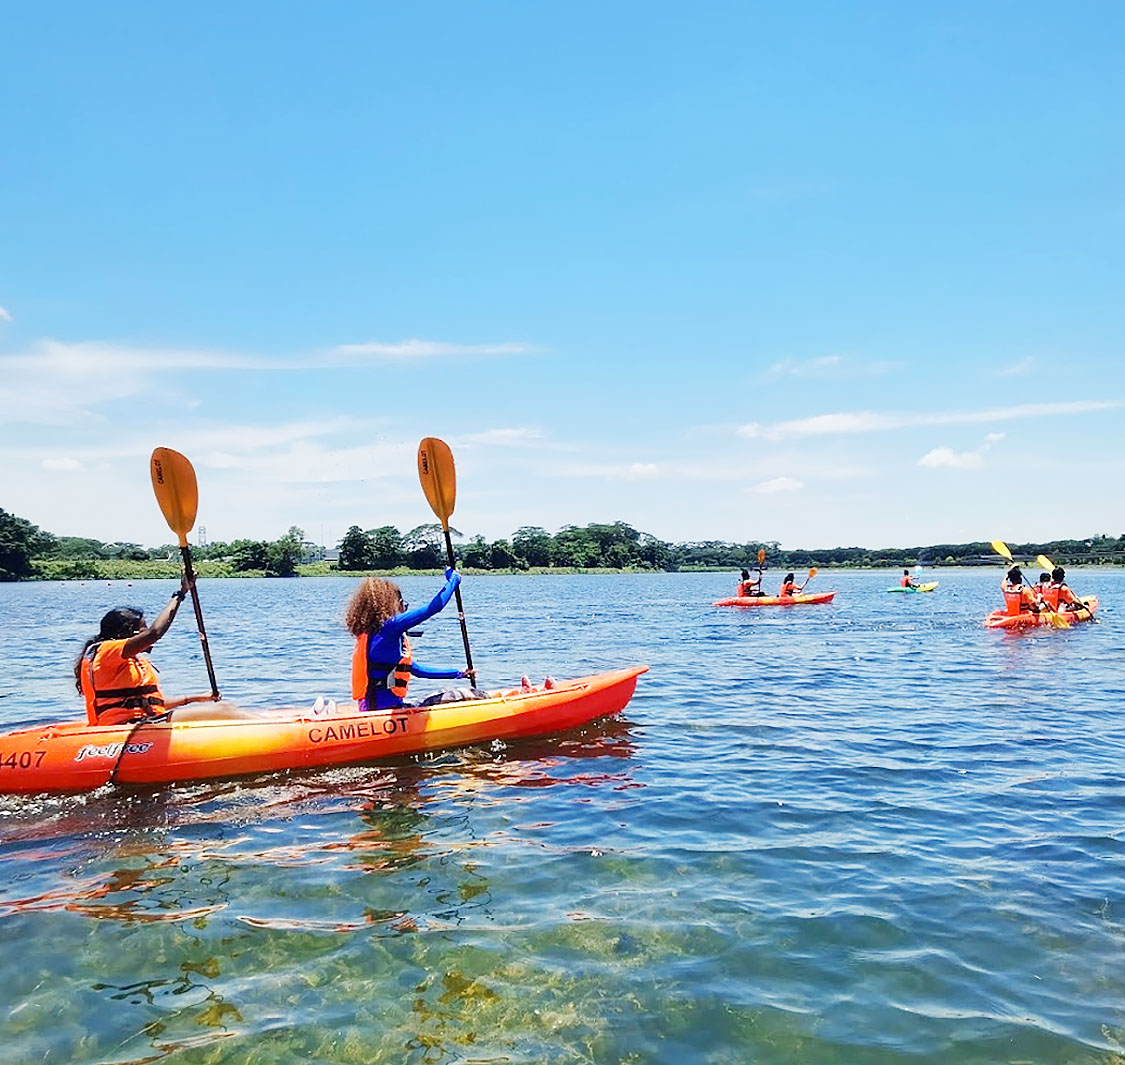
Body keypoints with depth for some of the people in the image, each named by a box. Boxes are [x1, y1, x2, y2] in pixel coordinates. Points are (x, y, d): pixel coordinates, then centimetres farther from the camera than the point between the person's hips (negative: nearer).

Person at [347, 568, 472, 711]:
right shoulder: (389, 626, -12)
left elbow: (415, 669, 23)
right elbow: (434, 607, -15)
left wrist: (458, 673, 25)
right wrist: (453, 579, 2)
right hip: (385, 708, -10)